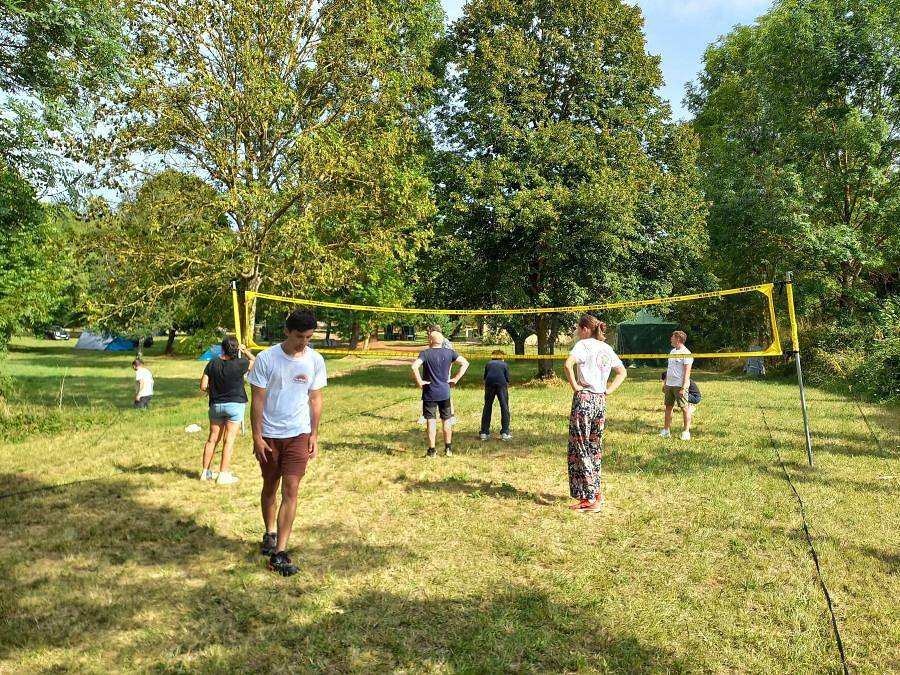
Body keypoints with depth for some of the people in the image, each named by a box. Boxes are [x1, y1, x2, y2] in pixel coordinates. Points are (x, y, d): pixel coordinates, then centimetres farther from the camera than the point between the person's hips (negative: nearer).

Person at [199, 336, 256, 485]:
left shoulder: (212, 364, -3)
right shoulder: (239, 364, -14)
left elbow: (203, 386, -1)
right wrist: (246, 351, 10)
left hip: (216, 405, 4)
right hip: (235, 404, -4)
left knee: (213, 438, 13)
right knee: (229, 440, 0)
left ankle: (205, 472, 22)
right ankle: (223, 475, 1)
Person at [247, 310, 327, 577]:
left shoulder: (315, 360, -4)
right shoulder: (266, 358, -12)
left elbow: (315, 399, 5)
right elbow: (257, 399, -7)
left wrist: (314, 434, 2)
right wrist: (257, 436, -10)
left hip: (298, 434, 1)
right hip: (269, 435, -1)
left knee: (290, 491, -5)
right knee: (270, 487, 15)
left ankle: (279, 553, 1)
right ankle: (270, 533, 39)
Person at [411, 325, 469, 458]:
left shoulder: (426, 353, -11)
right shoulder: (449, 352, 0)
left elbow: (414, 366, -27)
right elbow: (465, 363, 0)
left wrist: (419, 381, -15)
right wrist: (456, 379, 2)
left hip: (429, 393, -3)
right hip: (445, 393, 3)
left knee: (431, 421, 3)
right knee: (446, 420, 14)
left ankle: (432, 450, 7)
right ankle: (448, 448, 20)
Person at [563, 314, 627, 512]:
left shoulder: (583, 344, -8)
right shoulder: (606, 348, 13)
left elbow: (568, 364, -27)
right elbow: (623, 372, 22)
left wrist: (574, 385, -14)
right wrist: (609, 390, 13)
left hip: (584, 399, -7)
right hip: (600, 401, 7)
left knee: (580, 450, 0)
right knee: (594, 448, 18)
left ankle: (590, 500, 2)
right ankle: (596, 493, 25)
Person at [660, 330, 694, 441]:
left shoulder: (686, 353, -11)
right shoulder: (672, 351, 15)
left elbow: (687, 372, -16)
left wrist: (683, 387, -21)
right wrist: (665, 383, 19)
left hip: (679, 385, -9)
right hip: (669, 385, 9)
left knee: (685, 408, -1)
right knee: (668, 407, 11)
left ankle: (686, 432, 5)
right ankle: (666, 430, 18)